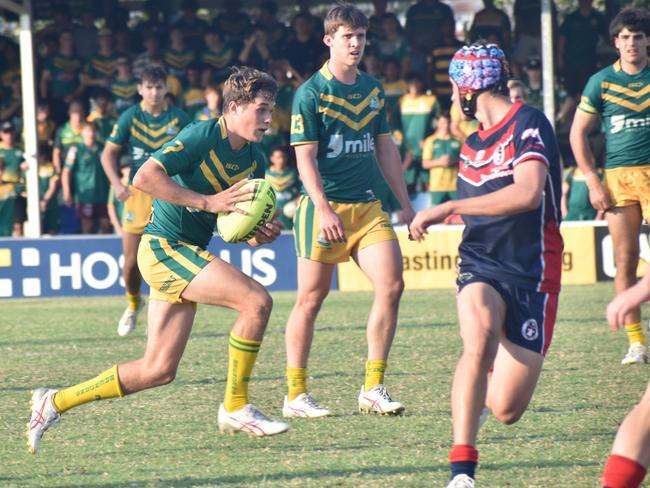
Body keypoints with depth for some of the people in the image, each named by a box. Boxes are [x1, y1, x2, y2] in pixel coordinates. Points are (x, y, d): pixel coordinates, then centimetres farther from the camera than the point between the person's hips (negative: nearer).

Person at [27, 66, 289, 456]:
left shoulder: (254, 160, 10)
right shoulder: (203, 136, -15)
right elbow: (144, 177, -23)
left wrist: (260, 234, -7)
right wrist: (209, 201, -26)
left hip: (188, 253, 9)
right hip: (165, 246, -9)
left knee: (159, 370, 7)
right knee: (257, 300, -22)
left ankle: (55, 403, 18)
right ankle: (236, 409, -10)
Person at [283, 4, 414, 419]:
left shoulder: (374, 90, 12)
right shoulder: (311, 93, -7)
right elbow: (305, 156, -11)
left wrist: (406, 203, 19)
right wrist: (323, 209, -20)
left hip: (368, 205, 5)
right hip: (325, 206, -5)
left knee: (391, 284, -9)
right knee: (311, 299, 0)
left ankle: (373, 388, -2)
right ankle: (296, 395, 10)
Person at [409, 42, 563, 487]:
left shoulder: (527, 125, -11)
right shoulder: (473, 142, 14)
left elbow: (528, 193, -29)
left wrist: (448, 208, -26)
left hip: (531, 275, -4)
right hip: (481, 268, 4)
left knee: (506, 410, -3)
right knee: (479, 338, -33)